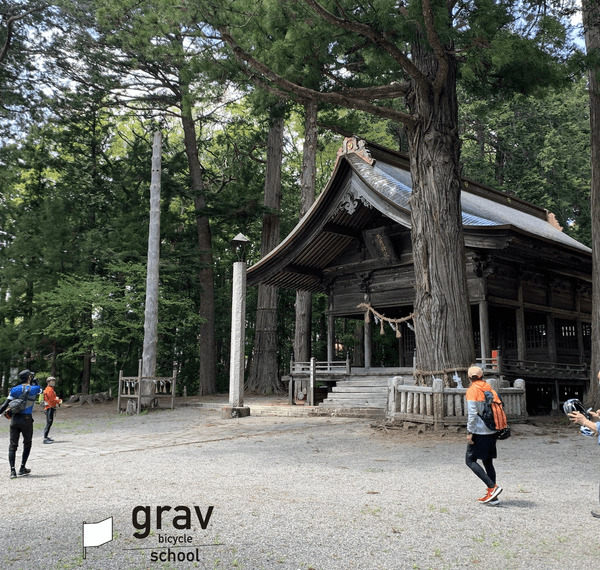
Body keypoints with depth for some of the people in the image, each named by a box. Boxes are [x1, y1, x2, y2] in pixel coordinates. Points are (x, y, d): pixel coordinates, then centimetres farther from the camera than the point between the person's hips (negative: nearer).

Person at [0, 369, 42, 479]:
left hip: (14, 419, 2)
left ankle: (12, 471, -3)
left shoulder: (15, 390, 2)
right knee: (27, 444, 16)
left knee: (13, 445, 5)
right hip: (26, 419, -2)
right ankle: (22, 469, 13)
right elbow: (40, 390, 22)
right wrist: (34, 380, 26)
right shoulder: (34, 389, -3)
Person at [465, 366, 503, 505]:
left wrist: (469, 432, -13)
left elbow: (472, 413, -16)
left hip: (479, 432, -7)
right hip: (491, 431, 7)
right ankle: (492, 496, 13)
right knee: (488, 462, 14)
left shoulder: (472, 390, -9)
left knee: (470, 461, 0)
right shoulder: (490, 389, 11)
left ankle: (492, 487, -12)